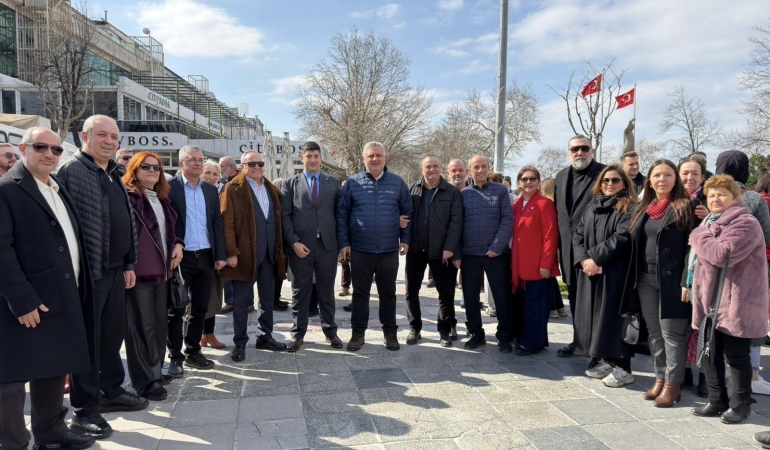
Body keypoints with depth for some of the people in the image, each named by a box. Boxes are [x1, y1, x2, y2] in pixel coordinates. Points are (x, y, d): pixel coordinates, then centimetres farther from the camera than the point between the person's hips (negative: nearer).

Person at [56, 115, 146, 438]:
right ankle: (85, 409, 14)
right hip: (88, 271, -8)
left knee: (113, 334, 16)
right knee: (88, 338, 2)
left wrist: (129, 264, 16)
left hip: (116, 270, 8)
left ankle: (112, 391, 31)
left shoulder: (114, 175, 16)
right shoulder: (71, 171, -10)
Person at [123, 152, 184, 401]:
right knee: (142, 326, -2)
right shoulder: (127, 197, -9)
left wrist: (177, 244, 5)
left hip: (161, 269, 8)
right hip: (138, 270, -8)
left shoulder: (162, 199, 16)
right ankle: (146, 380, 5)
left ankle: (154, 371, 27)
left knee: (159, 324, 14)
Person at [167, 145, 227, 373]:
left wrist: (220, 255, 3)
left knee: (200, 309, 12)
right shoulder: (169, 187, -4)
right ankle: (175, 357, 14)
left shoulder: (211, 190, 11)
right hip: (180, 257, -5)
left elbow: (217, 224, 10)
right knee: (176, 310, 4)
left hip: (206, 257, 5)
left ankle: (193, 352, 25)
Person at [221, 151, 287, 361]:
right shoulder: (233, 189, -4)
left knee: (267, 297, 13)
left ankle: (265, 336, 26)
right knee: (242, 299, 3)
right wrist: (231, 252, -15)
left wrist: (280, 248, 10)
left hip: (269, 252, 6)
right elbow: (227, 223, -9)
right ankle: (240, 342, 14)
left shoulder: (271, 188, 14)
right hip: (245, 252, -5)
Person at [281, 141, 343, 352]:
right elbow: (285, 215, -1)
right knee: (300, 292, 7)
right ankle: (298, 333, 18)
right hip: (300, 245, -1)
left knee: (327, 291, 10)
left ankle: (330, 331, 22)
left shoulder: (333, 182, 10)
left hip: (328, 244, 1)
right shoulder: (290, 183, 5)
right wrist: (294, 242, -11)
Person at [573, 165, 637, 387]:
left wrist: (596, 258, -16)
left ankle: (623, 368, 5)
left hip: (615, 272, -7)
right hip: (590, 271, 7)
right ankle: (606, 361, 23)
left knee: (614, 316, -5)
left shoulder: (629, 208, -5)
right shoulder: (592, 207, 15)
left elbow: (621, 238, -16)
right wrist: (584, 259, -7)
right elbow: (578, 236, 9)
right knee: (596, 316, 10)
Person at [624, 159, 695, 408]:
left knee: (671, 333, 0)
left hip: (672, 280, -6)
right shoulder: (640, 208, 13)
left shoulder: (684, 207, -4)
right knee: (654, 332, 12)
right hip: (645, 280, 6)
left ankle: (673, 383, 11)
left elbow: (691, 246, -9)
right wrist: (633, 280, 11)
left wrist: (687, 281, -16)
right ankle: (660, 378, 23)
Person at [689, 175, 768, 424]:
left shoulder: (746, 223, -13)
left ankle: (740, 404, 21)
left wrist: (699, 236, -12)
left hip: (736, 303, -9)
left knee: (736, 356, 4)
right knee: (710, 354, 13)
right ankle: (717, 401, 25)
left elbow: (722, 254, -27)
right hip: (710, 300, 9)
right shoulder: (710, 223, 17)